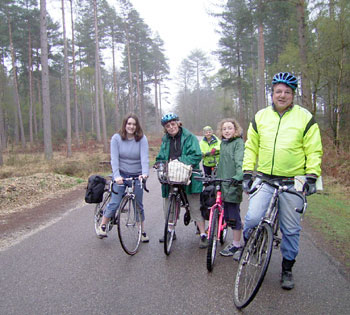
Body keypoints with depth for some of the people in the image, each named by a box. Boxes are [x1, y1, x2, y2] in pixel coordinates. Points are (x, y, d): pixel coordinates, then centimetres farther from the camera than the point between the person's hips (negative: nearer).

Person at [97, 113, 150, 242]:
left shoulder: (142, 139, -7)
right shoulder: (116, 138, -7)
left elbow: (144, 158, -18)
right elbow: (114, 159, -13)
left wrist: (145, 173, -34)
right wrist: (116, 175, -27)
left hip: (137, 175, 1)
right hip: (121, 174, -1)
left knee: (138, 205, 7)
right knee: (114, 203, -5)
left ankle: (142, 231, 22)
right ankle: (103, 225, 18)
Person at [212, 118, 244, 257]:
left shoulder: (239, 142, -7)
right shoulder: (223, 143, 17)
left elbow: (240, 161, -20)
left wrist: (239, 175, -35)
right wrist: (216, 177, 22)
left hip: (234, 183, -8)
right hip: (223, 183, 8)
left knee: (234, 215, -2)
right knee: (226, 215, 12)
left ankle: (236, 245, 11)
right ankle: (235, 242, 27)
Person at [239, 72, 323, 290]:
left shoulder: (305, 118, 2)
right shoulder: (260, 117, 9)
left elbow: (314, 151, 2)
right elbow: (251, 147, 13)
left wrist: (312, 177, -7)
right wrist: (247, 172, 5)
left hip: (293, 182, -1)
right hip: (264, 179, 1)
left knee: (291, 229, 7)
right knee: (253, 218, -16)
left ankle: (287, 269, 26)